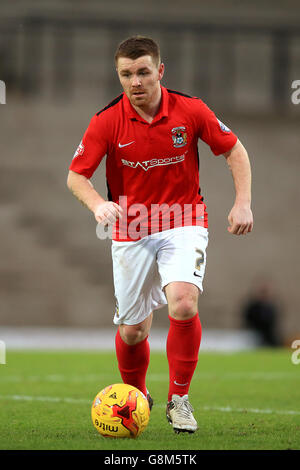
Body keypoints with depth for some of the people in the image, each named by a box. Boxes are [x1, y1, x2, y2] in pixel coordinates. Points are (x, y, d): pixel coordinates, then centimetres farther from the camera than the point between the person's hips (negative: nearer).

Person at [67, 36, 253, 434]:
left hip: (183, 224, -1)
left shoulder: (190, 110, -9)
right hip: (131, 231, 1)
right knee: (133, 330, 5)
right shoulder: (106, 121, -10)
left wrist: (243, 203, -6)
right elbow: (76, 176, -5)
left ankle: (179, 399, -7)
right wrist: (98, 204, -25)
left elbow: (234, 150, 3)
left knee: (183, 303, -26)